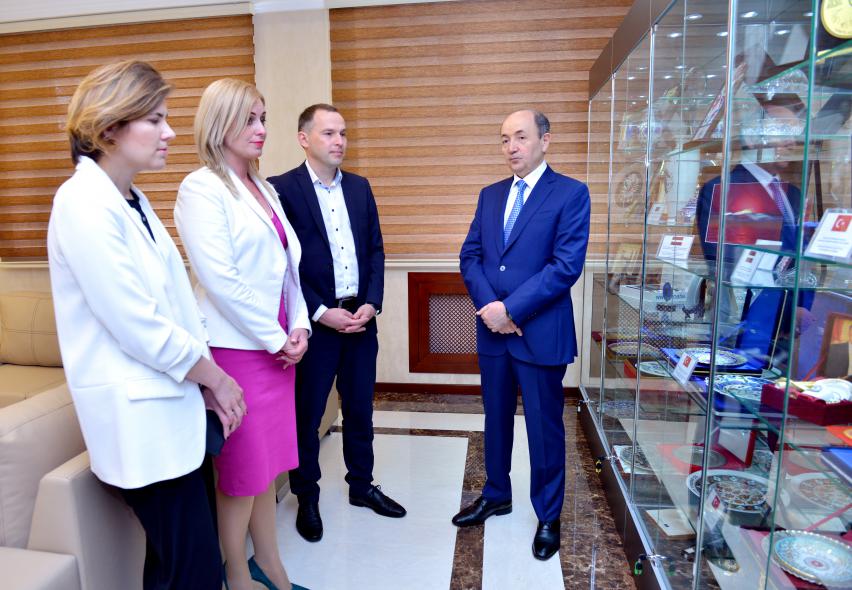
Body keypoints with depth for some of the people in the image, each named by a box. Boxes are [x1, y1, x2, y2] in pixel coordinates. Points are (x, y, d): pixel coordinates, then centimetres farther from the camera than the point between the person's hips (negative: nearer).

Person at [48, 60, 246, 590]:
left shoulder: (135, 202, 10)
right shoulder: (85, 204, -16)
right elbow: (139, 327, -19)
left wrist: (207, 379, 2)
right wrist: (215, 377, -7)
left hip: (170, 402, 8)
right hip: (138, 413, -8)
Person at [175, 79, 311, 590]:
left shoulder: (263, 188, 14)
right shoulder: (201, 188, -9)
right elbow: (220, 279, -17)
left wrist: (299, 327, 3)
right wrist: (275, 338, -12)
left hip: (279, 345, 7)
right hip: (236, 347, -7)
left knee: (269, 466, 16)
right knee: (243, 472, 6)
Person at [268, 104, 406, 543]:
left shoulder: (359, 187, 9)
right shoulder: (282, 189, -7)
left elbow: (375, 250, 9)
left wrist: (372, 303, -4)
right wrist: (321, 312, -15)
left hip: (360, 318, 5)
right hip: (313, 322, -5)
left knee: (360, 410, 17)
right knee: (306, 415, 10)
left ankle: (361, 485, 36)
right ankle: (307, 498, 30)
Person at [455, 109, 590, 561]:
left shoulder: (570, 193, -6)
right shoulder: (490, 195, 11)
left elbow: (567, 265, -15)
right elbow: (470, 256, 6)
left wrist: (510, 308, -17)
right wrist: (488, 305, -11)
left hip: (540, 332, -5)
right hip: (491, 328, 5)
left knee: (545, 427, 8)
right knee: (496, 418, 18)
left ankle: (548, 516, 28)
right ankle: (496, 495, 39)